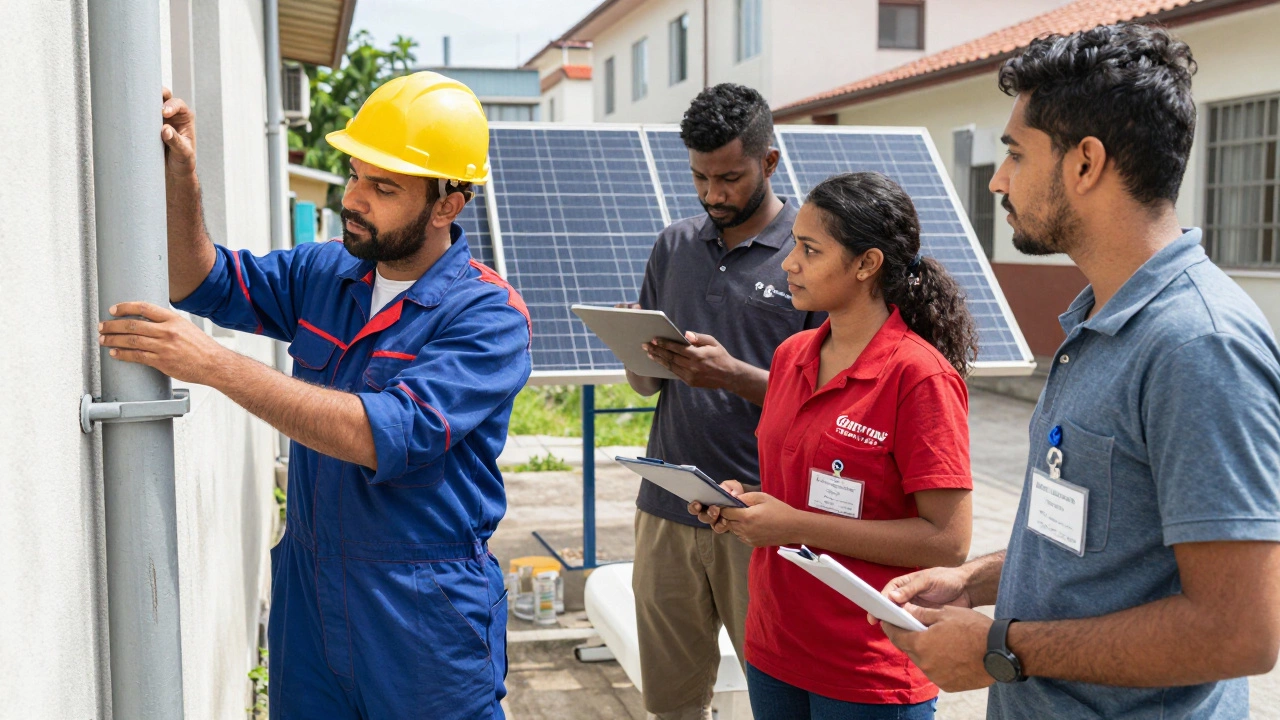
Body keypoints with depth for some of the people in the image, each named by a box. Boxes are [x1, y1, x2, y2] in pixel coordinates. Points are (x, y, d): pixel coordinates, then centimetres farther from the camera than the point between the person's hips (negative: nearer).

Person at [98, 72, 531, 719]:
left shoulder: (488, 318, -17)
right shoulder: (323, 274, 4)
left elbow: (390, 435, -28)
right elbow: (203, 280, 10)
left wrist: (216, 364, -29)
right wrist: (181, 178, -9)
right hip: (307, 599, 6)